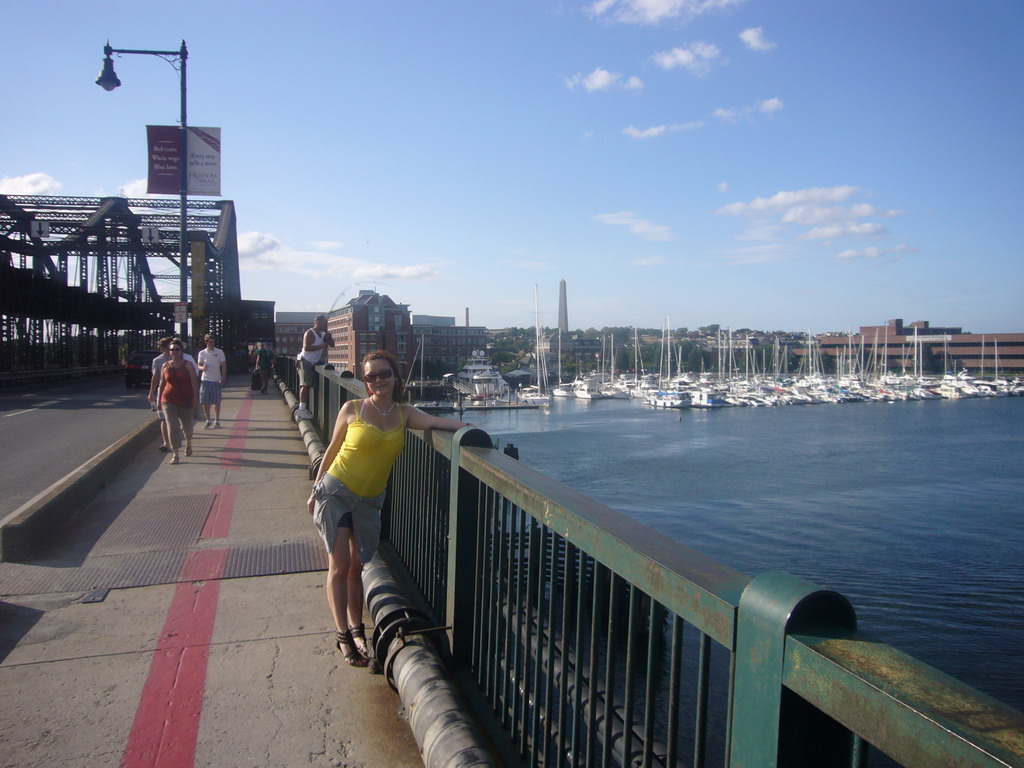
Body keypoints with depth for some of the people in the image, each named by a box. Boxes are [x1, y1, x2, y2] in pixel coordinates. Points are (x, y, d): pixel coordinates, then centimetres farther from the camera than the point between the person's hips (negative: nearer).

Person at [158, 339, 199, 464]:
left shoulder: (188, 365, -1)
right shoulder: (165, 366, 7)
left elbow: (193, 382, -4)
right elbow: (162, 383, 12)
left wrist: (195, 397, -13)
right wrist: (159, 400, 10)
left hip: (186, 400, -1)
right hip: (169, 401, 1)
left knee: (187, 425, 10)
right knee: (172, 426, -9)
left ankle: (188, 443, 42)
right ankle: (175, 454, -4)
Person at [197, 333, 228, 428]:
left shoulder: (219, 352, 0)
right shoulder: (202, 353, 5)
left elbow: (224, 366, 0)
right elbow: (199, 366, 10)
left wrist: (223, 378, -9)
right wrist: (202, 368, -15)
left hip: (216, 380, -1)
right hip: (205, 380, 1)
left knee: (217, 402, 4)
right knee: (204, 402, -1)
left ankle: (217, 421, 17)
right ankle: (208, 420, 15)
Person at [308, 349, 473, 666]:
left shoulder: (404, 413, 1)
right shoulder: (353, 409, -7)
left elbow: (434, 421, -17)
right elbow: (332, 450, 0)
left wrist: (463, 425, -36)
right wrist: (314, 491, 6)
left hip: (369, 501, 3)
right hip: (335, 493, -3)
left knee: (356, 568, 11)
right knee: (339, 566, -1)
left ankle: (357, 630, 22)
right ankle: (343, 635, 8)